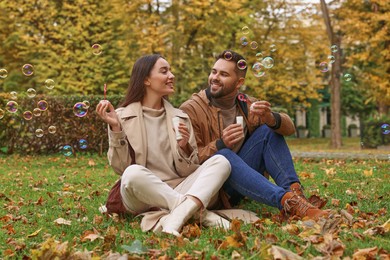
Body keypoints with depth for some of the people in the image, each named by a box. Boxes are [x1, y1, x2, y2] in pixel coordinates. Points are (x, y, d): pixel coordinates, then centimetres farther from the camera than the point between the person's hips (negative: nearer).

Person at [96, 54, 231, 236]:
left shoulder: (180, 117, 12)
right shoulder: (123, 116, 5)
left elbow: (189, 171, 8)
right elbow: (121, 168, -3)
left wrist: (184, 148, -11)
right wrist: (115, 129, -13)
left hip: (178, 192, 3)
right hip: (142, 199, -3)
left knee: (220, 162, -18)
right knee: (133, 173, -35)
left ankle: (178, 216, -37)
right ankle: (200, 213, -28)